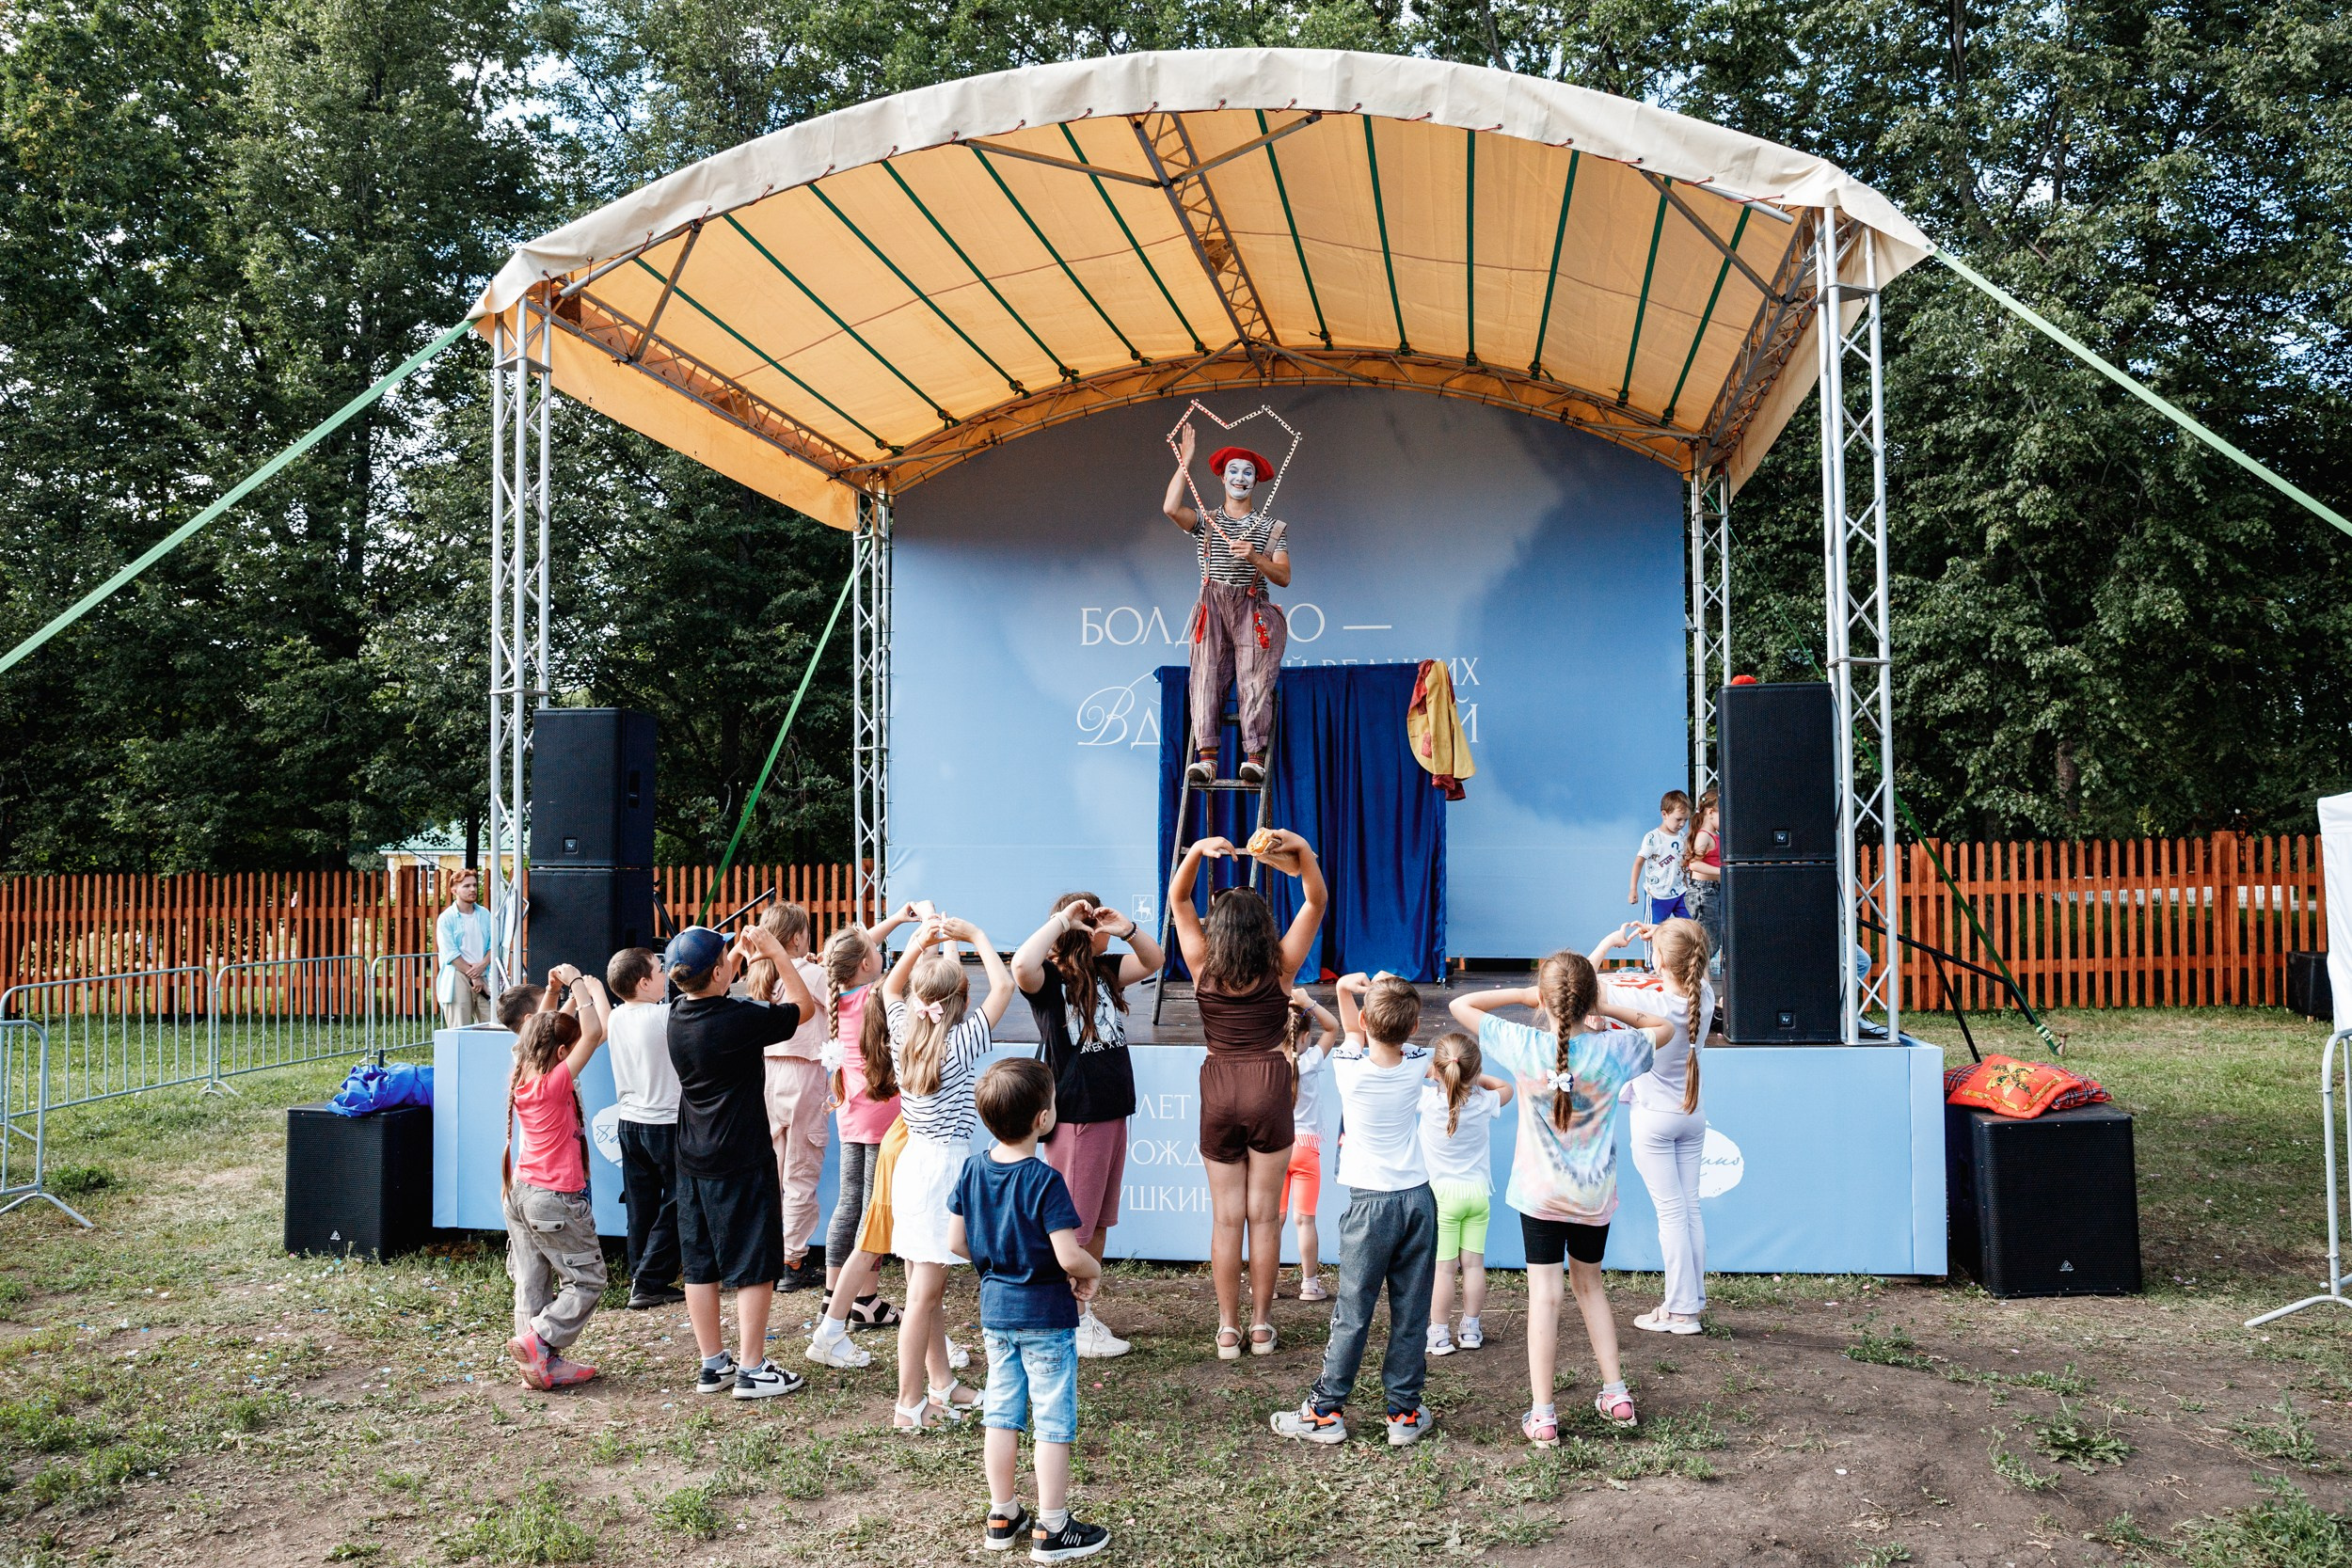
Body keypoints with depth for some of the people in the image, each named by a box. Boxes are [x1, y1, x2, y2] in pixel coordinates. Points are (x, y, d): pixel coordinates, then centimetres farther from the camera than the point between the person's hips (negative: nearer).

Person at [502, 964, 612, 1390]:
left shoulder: (521, 1079, 2)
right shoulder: (556, 1083, -19)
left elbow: (540, 1031, 19)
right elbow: (594, 1033, -24)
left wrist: (552, 989, 10)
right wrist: (576, 982, -17)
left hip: (520, 1191, 8)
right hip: (555, 1198, -8)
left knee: (532, 1283, 10)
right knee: (586, 1279, 5)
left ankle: (542, 1364, 15)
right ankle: (538, 1342, -3)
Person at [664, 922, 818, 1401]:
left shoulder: (679, 1015, 0)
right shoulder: (740, 1020, -21)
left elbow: (713, 992, 24)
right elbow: (803, 1004, -6)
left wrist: (741, 951, 15)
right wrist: (775, 952, -3)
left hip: (693, 1163, 7)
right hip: (742, 1162, -7)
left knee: (700, 1267, 13)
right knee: (755, 1268, 3)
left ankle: (713, 1365, 22)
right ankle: (752, 1371, 7)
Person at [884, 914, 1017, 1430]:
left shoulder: (904, 1035, 1)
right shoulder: (961, 1043, -15)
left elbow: (890, 986, 20)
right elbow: (1004, 985, -11)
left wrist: (918, 944, 8)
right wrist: (975, 935, -2)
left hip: (912, 1161, 7)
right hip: (944, 1168, -7)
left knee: (926, 1290, 15)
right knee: (923, 1296, -2)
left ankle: (941, 1385, 27)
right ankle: (909, 1405, 3)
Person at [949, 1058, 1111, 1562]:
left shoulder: (972, 1170, -3)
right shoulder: (1045, 1181, -22)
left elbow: (956, 1241, 4)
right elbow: (1069, 1255, -26)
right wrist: (1093, 1271, -5)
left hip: (995, 1310, 6)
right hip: (1046, 1313, -6)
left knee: (1001, 1414, 16)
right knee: (1053, 1422, 5)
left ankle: (1002, 1518, 27)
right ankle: (1052, 1530, 13)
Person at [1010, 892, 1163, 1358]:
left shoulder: (1104, 970, 10)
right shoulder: (1049, 978, -12)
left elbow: (1152, 961, 13)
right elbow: (1022, 966, -33)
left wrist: (1126, 929, -6)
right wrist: (1062, 919, -26)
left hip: (1112, 1110, 8)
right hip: (1074, 1115, -8)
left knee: (1100, 1220, 15)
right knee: (1073, 1224, 0)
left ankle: (1086, 1312, 26)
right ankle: (1070, 1326, 9)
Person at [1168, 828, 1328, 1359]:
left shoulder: (1203, 967, -4)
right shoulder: (1280, 968, -6)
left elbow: (1177, 899, 5)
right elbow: (1316, 901, -1)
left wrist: (1197, 851, -10)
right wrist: (1301, 852, -16)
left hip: (1219, 1092, 1)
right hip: (1269, 1087, -1)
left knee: (1225, 1216, 6)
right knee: (1264, 1214, 6)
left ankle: (1227, 1330, 10)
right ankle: (1261, 1326, 13)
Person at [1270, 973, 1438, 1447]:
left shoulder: (1349, 1069, -11)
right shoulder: (1417, 1065, -3)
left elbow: (1355, 1031, 12)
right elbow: (1403, 1035, 20)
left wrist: (1344, 989, 5)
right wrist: (1392, 990, 20)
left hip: (1371, 1203, -3)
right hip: (1419, 1199, 3)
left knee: (1352, 1312, 2)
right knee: (1411, 1314, 7)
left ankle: (1326, 1412, 9)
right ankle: (1405, 1413, 14)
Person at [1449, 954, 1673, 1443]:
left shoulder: (1523, 1046, -15)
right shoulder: (1611, 1049, -11)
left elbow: (1461, 1004, -3)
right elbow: (1665, 1027, 10)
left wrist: (1522, 995, 1)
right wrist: (1603, 1009, 4)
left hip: (1539, 1192, -2)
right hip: (1595, 1193, 2)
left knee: (1544, 1294, -1)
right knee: (1590, 1283, 21)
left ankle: (1542, 1416, -2)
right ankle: (1616, 1394, 25)